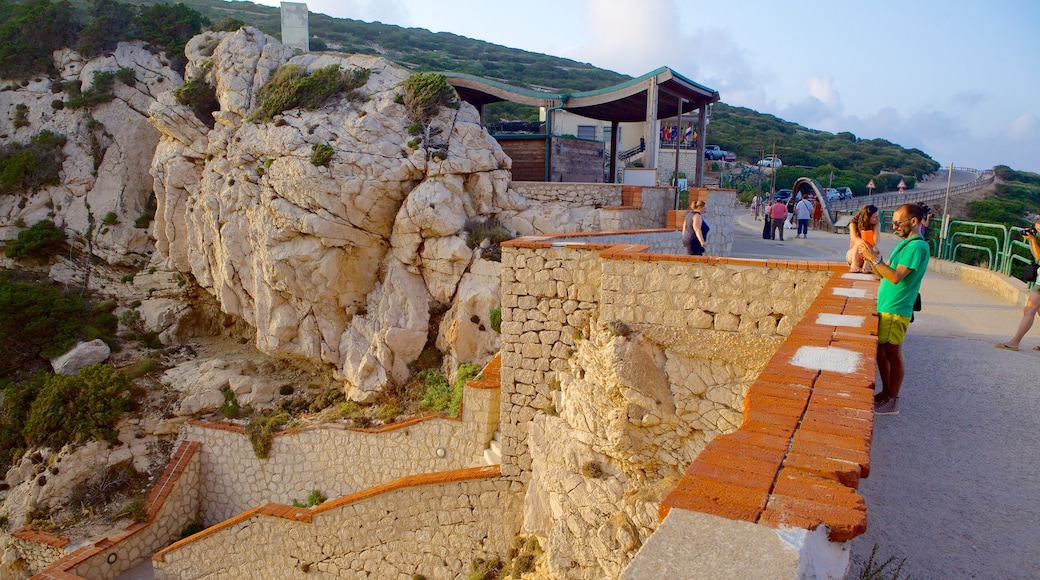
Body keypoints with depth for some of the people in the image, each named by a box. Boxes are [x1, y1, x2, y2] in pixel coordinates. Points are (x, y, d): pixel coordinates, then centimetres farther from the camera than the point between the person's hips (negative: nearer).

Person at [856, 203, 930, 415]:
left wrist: (874, 257, -20)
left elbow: (895, 277, -23)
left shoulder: (917, 246, -15)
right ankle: (885, 393, 28)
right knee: (881, 352, 15)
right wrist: (871, 257, 0)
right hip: (885, 308, 9)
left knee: (892, 354, -1)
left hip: (895, 311, -9)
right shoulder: (904, 243, 15)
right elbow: (884, 274, 15)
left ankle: (892, 401, 10)